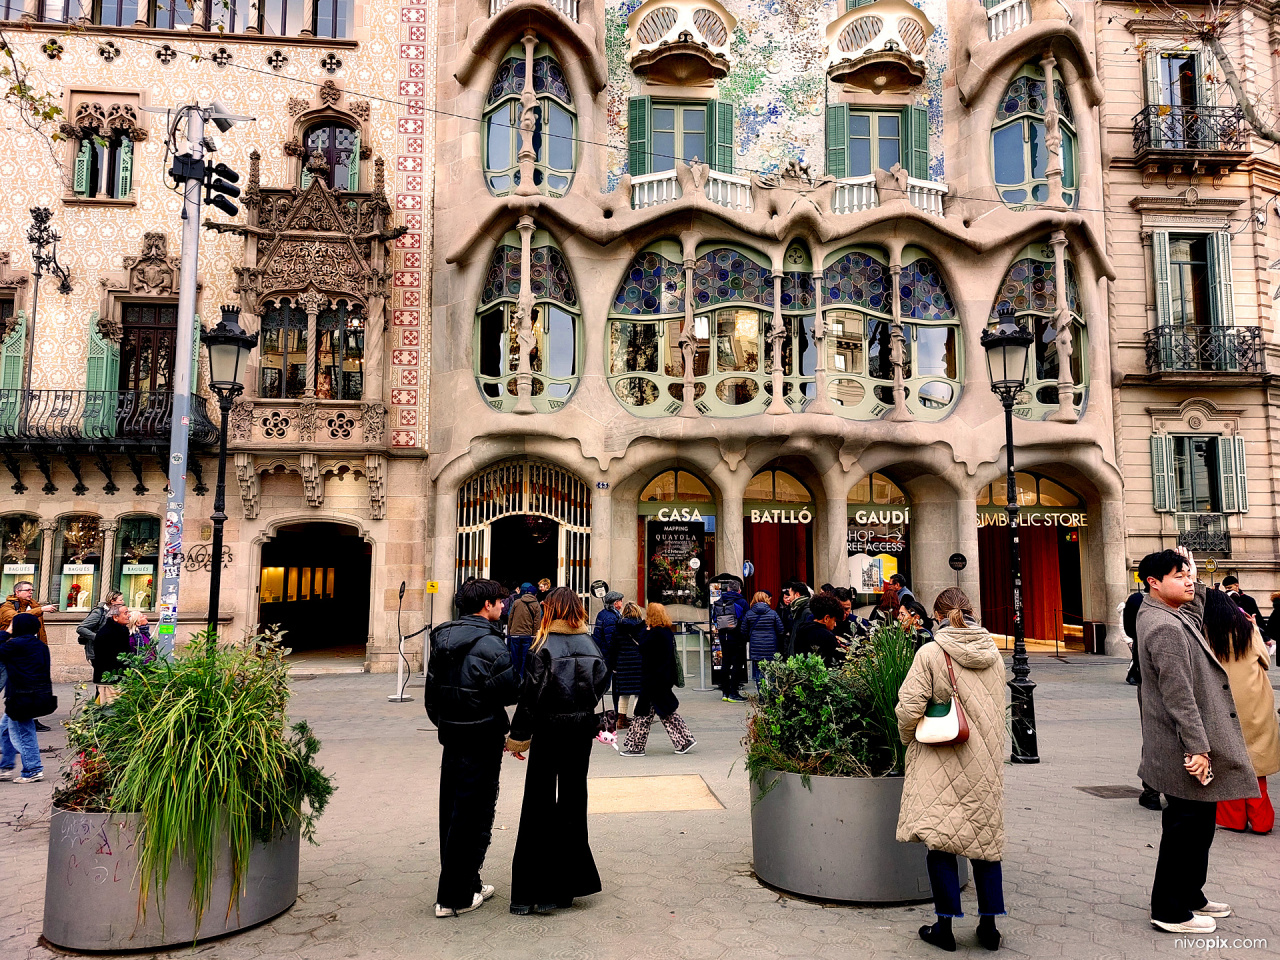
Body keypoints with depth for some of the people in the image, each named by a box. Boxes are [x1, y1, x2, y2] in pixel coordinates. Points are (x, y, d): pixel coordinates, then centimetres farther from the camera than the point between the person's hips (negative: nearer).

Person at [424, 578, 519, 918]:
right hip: (482, 740, -8)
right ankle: (454, 897, 7)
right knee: (473, 817, 1)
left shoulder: (443, 638, 7)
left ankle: (465, 884, 28)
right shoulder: (489, 644, -18)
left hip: (451, 737, 8)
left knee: (451, 811, 16)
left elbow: (432, 689, 13)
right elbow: (510, 691, -17)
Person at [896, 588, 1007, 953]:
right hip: (987, 760, 5)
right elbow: (998, 707, 12)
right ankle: (988, 924, 20)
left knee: (939, 837, 5)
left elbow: (909, 708, -16)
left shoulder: (932, 653, -13)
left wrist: (909, 739, 3)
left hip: (942, 762, -4)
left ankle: (945, 925, 11)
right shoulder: (993, 654, 2)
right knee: (986, 836, 13)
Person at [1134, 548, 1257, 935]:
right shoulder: (1165, 628, -22)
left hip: (1188, 745, 11)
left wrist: (1192, 575, 20)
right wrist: (1197, 747, -23)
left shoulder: (1162, 614, 9)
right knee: (1187, 824, 0)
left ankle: (1190, 896, 34)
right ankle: (1170, 911, 11)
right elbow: (1179, 695, -24)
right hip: (1186, 748, -11)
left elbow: (1197, 610, 33)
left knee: (1197, 823, 20)